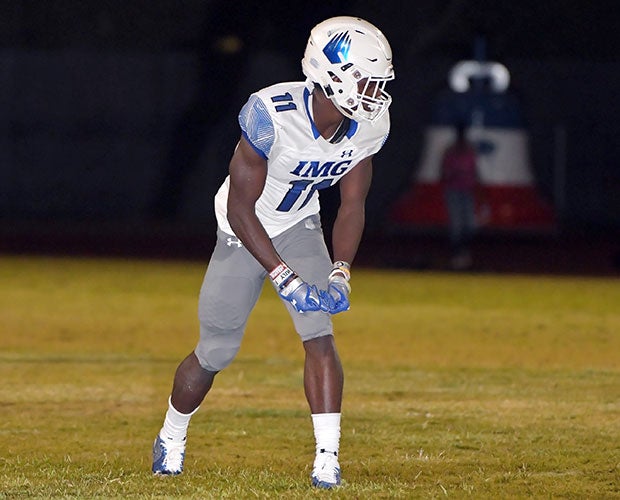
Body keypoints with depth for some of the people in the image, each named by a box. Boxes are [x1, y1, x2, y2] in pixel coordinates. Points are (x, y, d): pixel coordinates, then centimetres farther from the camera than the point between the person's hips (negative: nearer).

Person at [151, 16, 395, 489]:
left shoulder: (369, 125, -17)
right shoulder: (272, 115, -35)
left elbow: (352, 206, -4)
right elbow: (239, 209, -27)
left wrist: (340, 274, -18)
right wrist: (286, 278, -32)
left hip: (300, 227, 4)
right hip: (246, 231, -4)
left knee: (319, 332, -17)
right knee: (217, 350, 5)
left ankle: (328, 458, -16)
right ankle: (171, 439, 31)